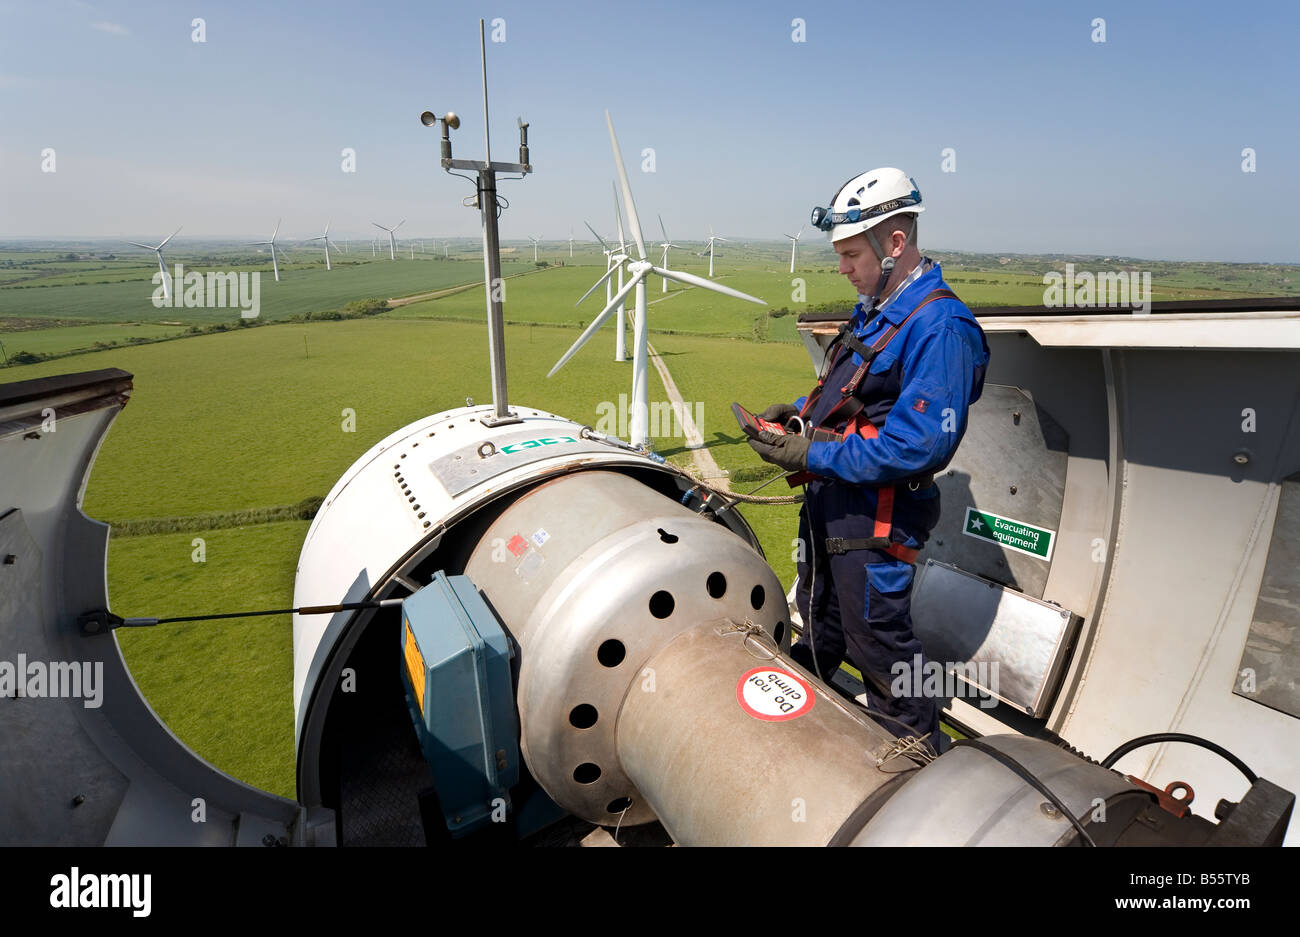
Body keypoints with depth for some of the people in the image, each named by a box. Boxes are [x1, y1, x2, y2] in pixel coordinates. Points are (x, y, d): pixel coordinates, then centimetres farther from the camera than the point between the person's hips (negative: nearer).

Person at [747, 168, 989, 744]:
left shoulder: (941, 328, -23)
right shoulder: (875, 310, 8)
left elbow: (918, 445, -28)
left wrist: (814, 454, -24)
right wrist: (798, 411, 3)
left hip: (877, 511, -9)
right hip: (829, 495, 9)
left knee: (876, 637, 7)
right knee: (820, 614, 27)